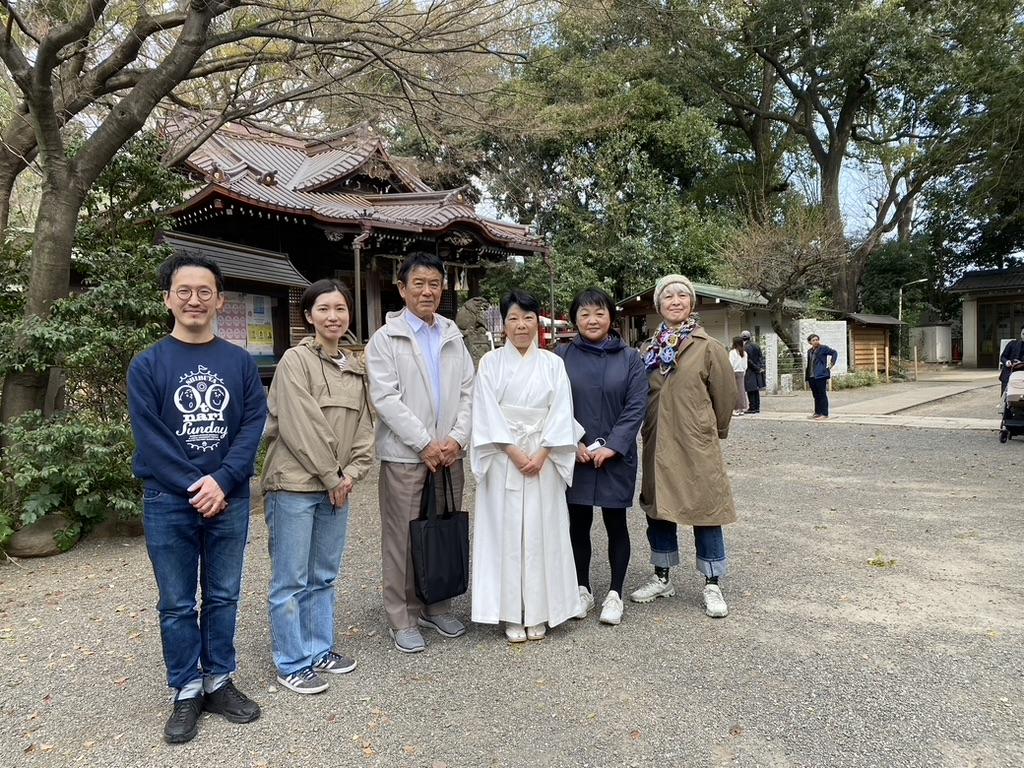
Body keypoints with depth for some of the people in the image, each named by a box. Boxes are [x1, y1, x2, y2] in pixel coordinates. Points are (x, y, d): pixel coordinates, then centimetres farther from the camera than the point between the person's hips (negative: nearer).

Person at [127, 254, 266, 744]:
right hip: (169, 501, -1)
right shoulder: (147, 365, -2)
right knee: (177, 604, 9)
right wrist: (195, 488, -13)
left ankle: (218, 681, 28)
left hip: (229, 499, 2)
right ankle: (186, 692, 23)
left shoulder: (240, 362, 3)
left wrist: (222, 481, -15)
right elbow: (149, 437, -7)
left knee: (223, 596, 12)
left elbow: (253, 424, -3)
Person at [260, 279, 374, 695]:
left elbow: (363, 425, 12)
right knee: (291, 581, 4)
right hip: (294, 485, -7)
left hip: (336, 486, 7)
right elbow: (299, 428, -15)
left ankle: (319, 650, 31)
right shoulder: (295, 361, -10)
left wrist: (351, 473, -2)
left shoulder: (355, 367, 11)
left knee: (323, 576, 17)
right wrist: (332, 479, -11)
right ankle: (291, 664, 17)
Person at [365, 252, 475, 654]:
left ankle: (436, 606, 28)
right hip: (404, 455, -4)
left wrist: (457, 438, -7)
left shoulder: (453, 337, 11)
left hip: (449, 453, 4)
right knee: (403, 538, 3)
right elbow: (386, 399, -10)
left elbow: (467, 392, 8)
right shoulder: (385, 338, -2)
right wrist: (426, 444, -14)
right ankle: (402, 619, 16)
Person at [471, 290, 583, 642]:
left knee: (541, 532, 4)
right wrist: (515, 453, -13)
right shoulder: (490, 362, 2)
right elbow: (487, 413, -5)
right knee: (506, 532, 2)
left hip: (543, 460, 1)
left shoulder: (552, 363, 6)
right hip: (504, 460, -1)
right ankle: (511, 614, 13)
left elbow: (560, 413, 0)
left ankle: (538, 613, 16)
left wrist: (541, 454, -11)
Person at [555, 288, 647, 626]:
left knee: (615, 522, 6)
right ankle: (582, 589, 25)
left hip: (616, 456, 0)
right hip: (574, 455, 1)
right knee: (578, 522, 9)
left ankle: (615, 593, 20)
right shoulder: (562, 356, 2)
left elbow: (636, 406, -5)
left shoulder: (630, 358, 2)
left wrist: (612, 446, -13)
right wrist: (573, 444, -11)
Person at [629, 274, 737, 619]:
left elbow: (726, 395, 1)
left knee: (704, 512, 3)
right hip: (658, 445, 5)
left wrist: (711, 432, 11)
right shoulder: (650, 348, 7)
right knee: (658, 510, 13)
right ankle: (662, 578, 29)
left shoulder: (708, 347, -5)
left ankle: (712, 586, 17)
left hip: (697, 447, -4)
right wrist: (651, 429, 13)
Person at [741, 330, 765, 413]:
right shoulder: (756, 346, 10)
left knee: (750, 391, -3)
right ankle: (757, 407, 15)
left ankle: (752, 408, -2)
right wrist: (761, 367, 4)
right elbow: (761, 357, 10)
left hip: (750, 371, -8)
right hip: (757, 372, 8)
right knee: (756, 390, 12)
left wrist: (757, 368, -9)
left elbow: (748, 360, -17)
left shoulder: (745, 348, -15)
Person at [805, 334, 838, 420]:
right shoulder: (809, 351, 17)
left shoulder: (823, 348, -2)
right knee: (816, 395, 13)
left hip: (820, 375, -7)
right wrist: (806, 374, 16)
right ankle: (817, 412, 21)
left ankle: (824, 414, -4)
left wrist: (831, 364, -4)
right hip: (811, 376, 7)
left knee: (822, 395, -6)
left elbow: (834, 352, -1)